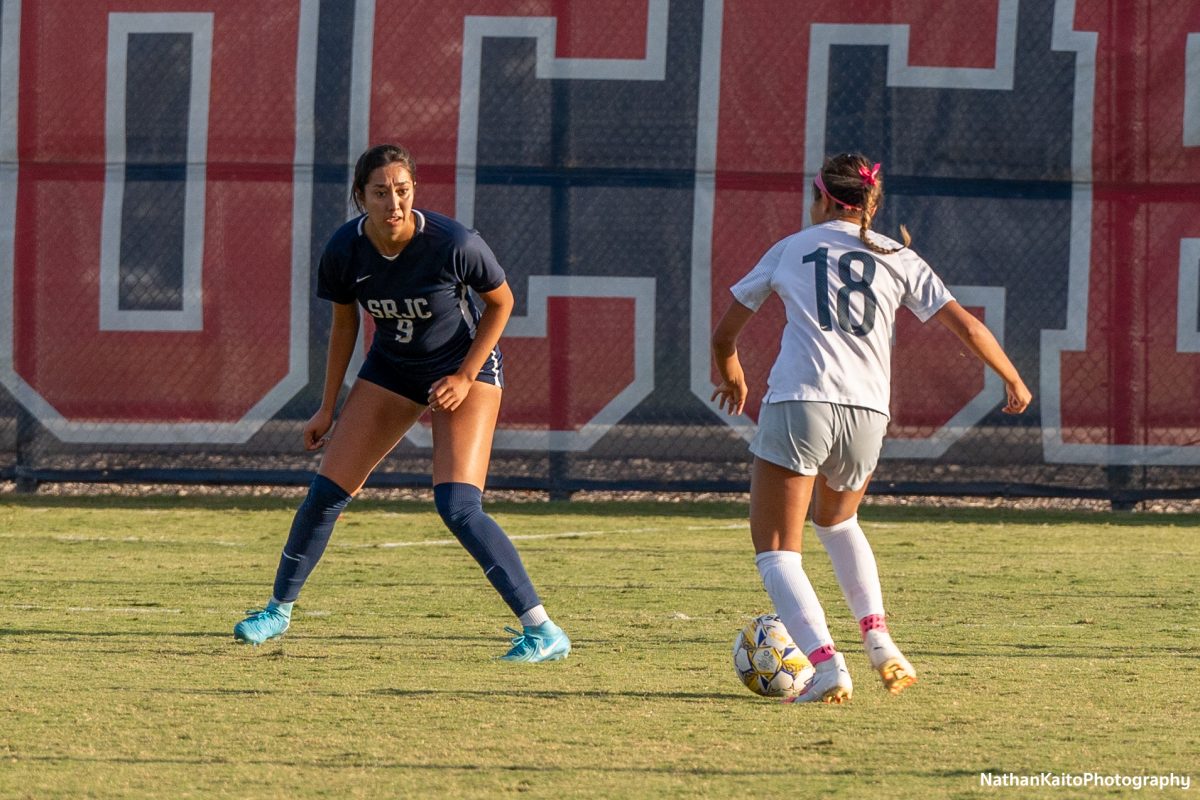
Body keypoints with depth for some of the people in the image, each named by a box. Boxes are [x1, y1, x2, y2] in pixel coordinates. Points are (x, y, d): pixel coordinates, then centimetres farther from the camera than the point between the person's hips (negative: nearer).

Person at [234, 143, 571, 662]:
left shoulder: (454, 244, -28)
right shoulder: (345, 250, -17)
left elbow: (501, 302, -9)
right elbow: (344, 324, 2)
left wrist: (465, 377, -15)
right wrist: (328, 409, 6)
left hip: (463, 369, -4)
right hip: (391, 369, 5)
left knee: (457, 507, -22)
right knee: (325, 492, 2)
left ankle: (543, 631, -19)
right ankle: (279, 610, 24)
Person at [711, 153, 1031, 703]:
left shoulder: (790, 250, 15)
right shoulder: (896, 257, 15)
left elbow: (724, 336, 22)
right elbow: (966, 327, 9)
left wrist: (733, 381, 43)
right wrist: (1014, 383, 24)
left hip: (797, 404, -3)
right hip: (867, 411, 3)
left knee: (775, 549, 4)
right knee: (837, 519, 31)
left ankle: (826, 666, -17)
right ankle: (879, 643, 15)